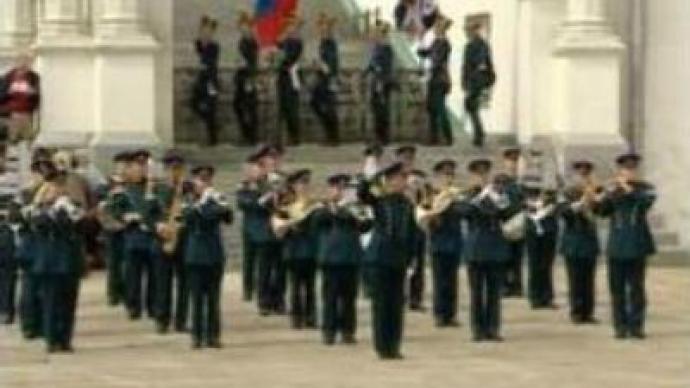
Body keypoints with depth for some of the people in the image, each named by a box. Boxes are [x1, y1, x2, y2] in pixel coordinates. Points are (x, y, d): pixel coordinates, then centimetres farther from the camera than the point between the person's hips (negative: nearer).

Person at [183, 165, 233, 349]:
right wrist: (202, 201, -27)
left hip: (215, 255, 1)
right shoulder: (190, 204, 1)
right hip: (196, 256, -1)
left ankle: (213, 335, 8)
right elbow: (188, 216, -19)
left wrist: (223, 206, -27)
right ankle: (197, 336, 4)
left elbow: (228, 219, -8)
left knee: (214, 298, 3)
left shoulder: (215, 201, 5)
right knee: (197, 297, -1)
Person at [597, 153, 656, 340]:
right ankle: (620, 326, 5)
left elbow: (648, 200, -18)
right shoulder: (613, 190, 8)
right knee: (617, 288, 1)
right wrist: (611, 192, -15)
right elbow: (602, 211, -1)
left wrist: (629, 189, -23)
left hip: (638, 245, -2)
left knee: (636, 287, 0)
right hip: (617, 245, 2)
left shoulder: (645, 188, 3)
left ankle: (636, 326, 4)